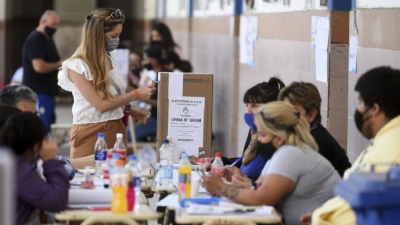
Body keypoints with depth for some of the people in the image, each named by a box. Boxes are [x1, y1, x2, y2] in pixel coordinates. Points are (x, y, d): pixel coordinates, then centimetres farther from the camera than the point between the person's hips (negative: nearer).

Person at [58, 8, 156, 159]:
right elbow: (101, 105, -18)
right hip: (91, 133, -7)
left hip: (116, 129, 7)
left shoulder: (107, 59, 9)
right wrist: (136, 94, -15)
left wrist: (130, 110, 2)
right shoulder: (77, 66, -14)